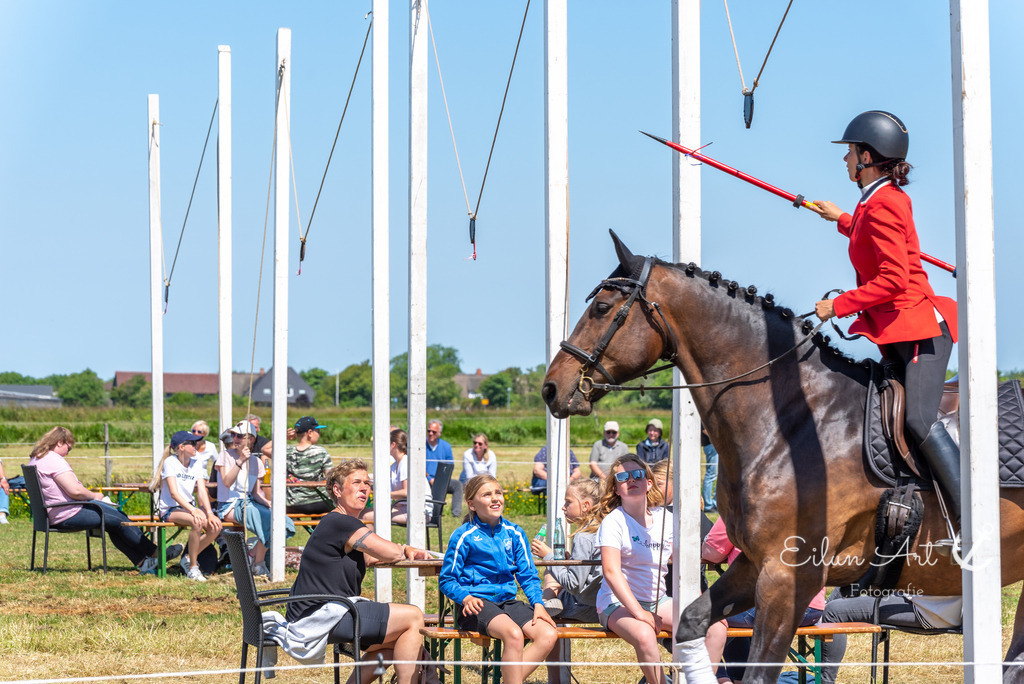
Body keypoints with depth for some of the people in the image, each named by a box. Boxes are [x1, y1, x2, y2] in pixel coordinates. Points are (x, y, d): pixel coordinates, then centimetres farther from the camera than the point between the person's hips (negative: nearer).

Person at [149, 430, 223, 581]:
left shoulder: (197, 463, 8)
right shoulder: (170, 462, -10)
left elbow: (202, 491, 0)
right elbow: (174, 493, -21)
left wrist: (209, 513, -16)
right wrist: (193, 511, -32)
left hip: (189, 507, 6)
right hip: (171, 509, -6)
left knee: (216, 526, -19)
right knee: (197, 522, -35)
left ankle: (188, 558, 1)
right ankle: (193, 568, -23)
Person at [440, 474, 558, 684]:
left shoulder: (514, 533, 12)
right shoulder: (464, 536, -1)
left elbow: (528, 575, 16)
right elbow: (446, 579, 1)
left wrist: (538, 604, 0)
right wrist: (465, 597, -18)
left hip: (507, 601, 6)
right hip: (478, 604, -6)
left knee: (548, 635, -20)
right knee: (514, 634, -34)